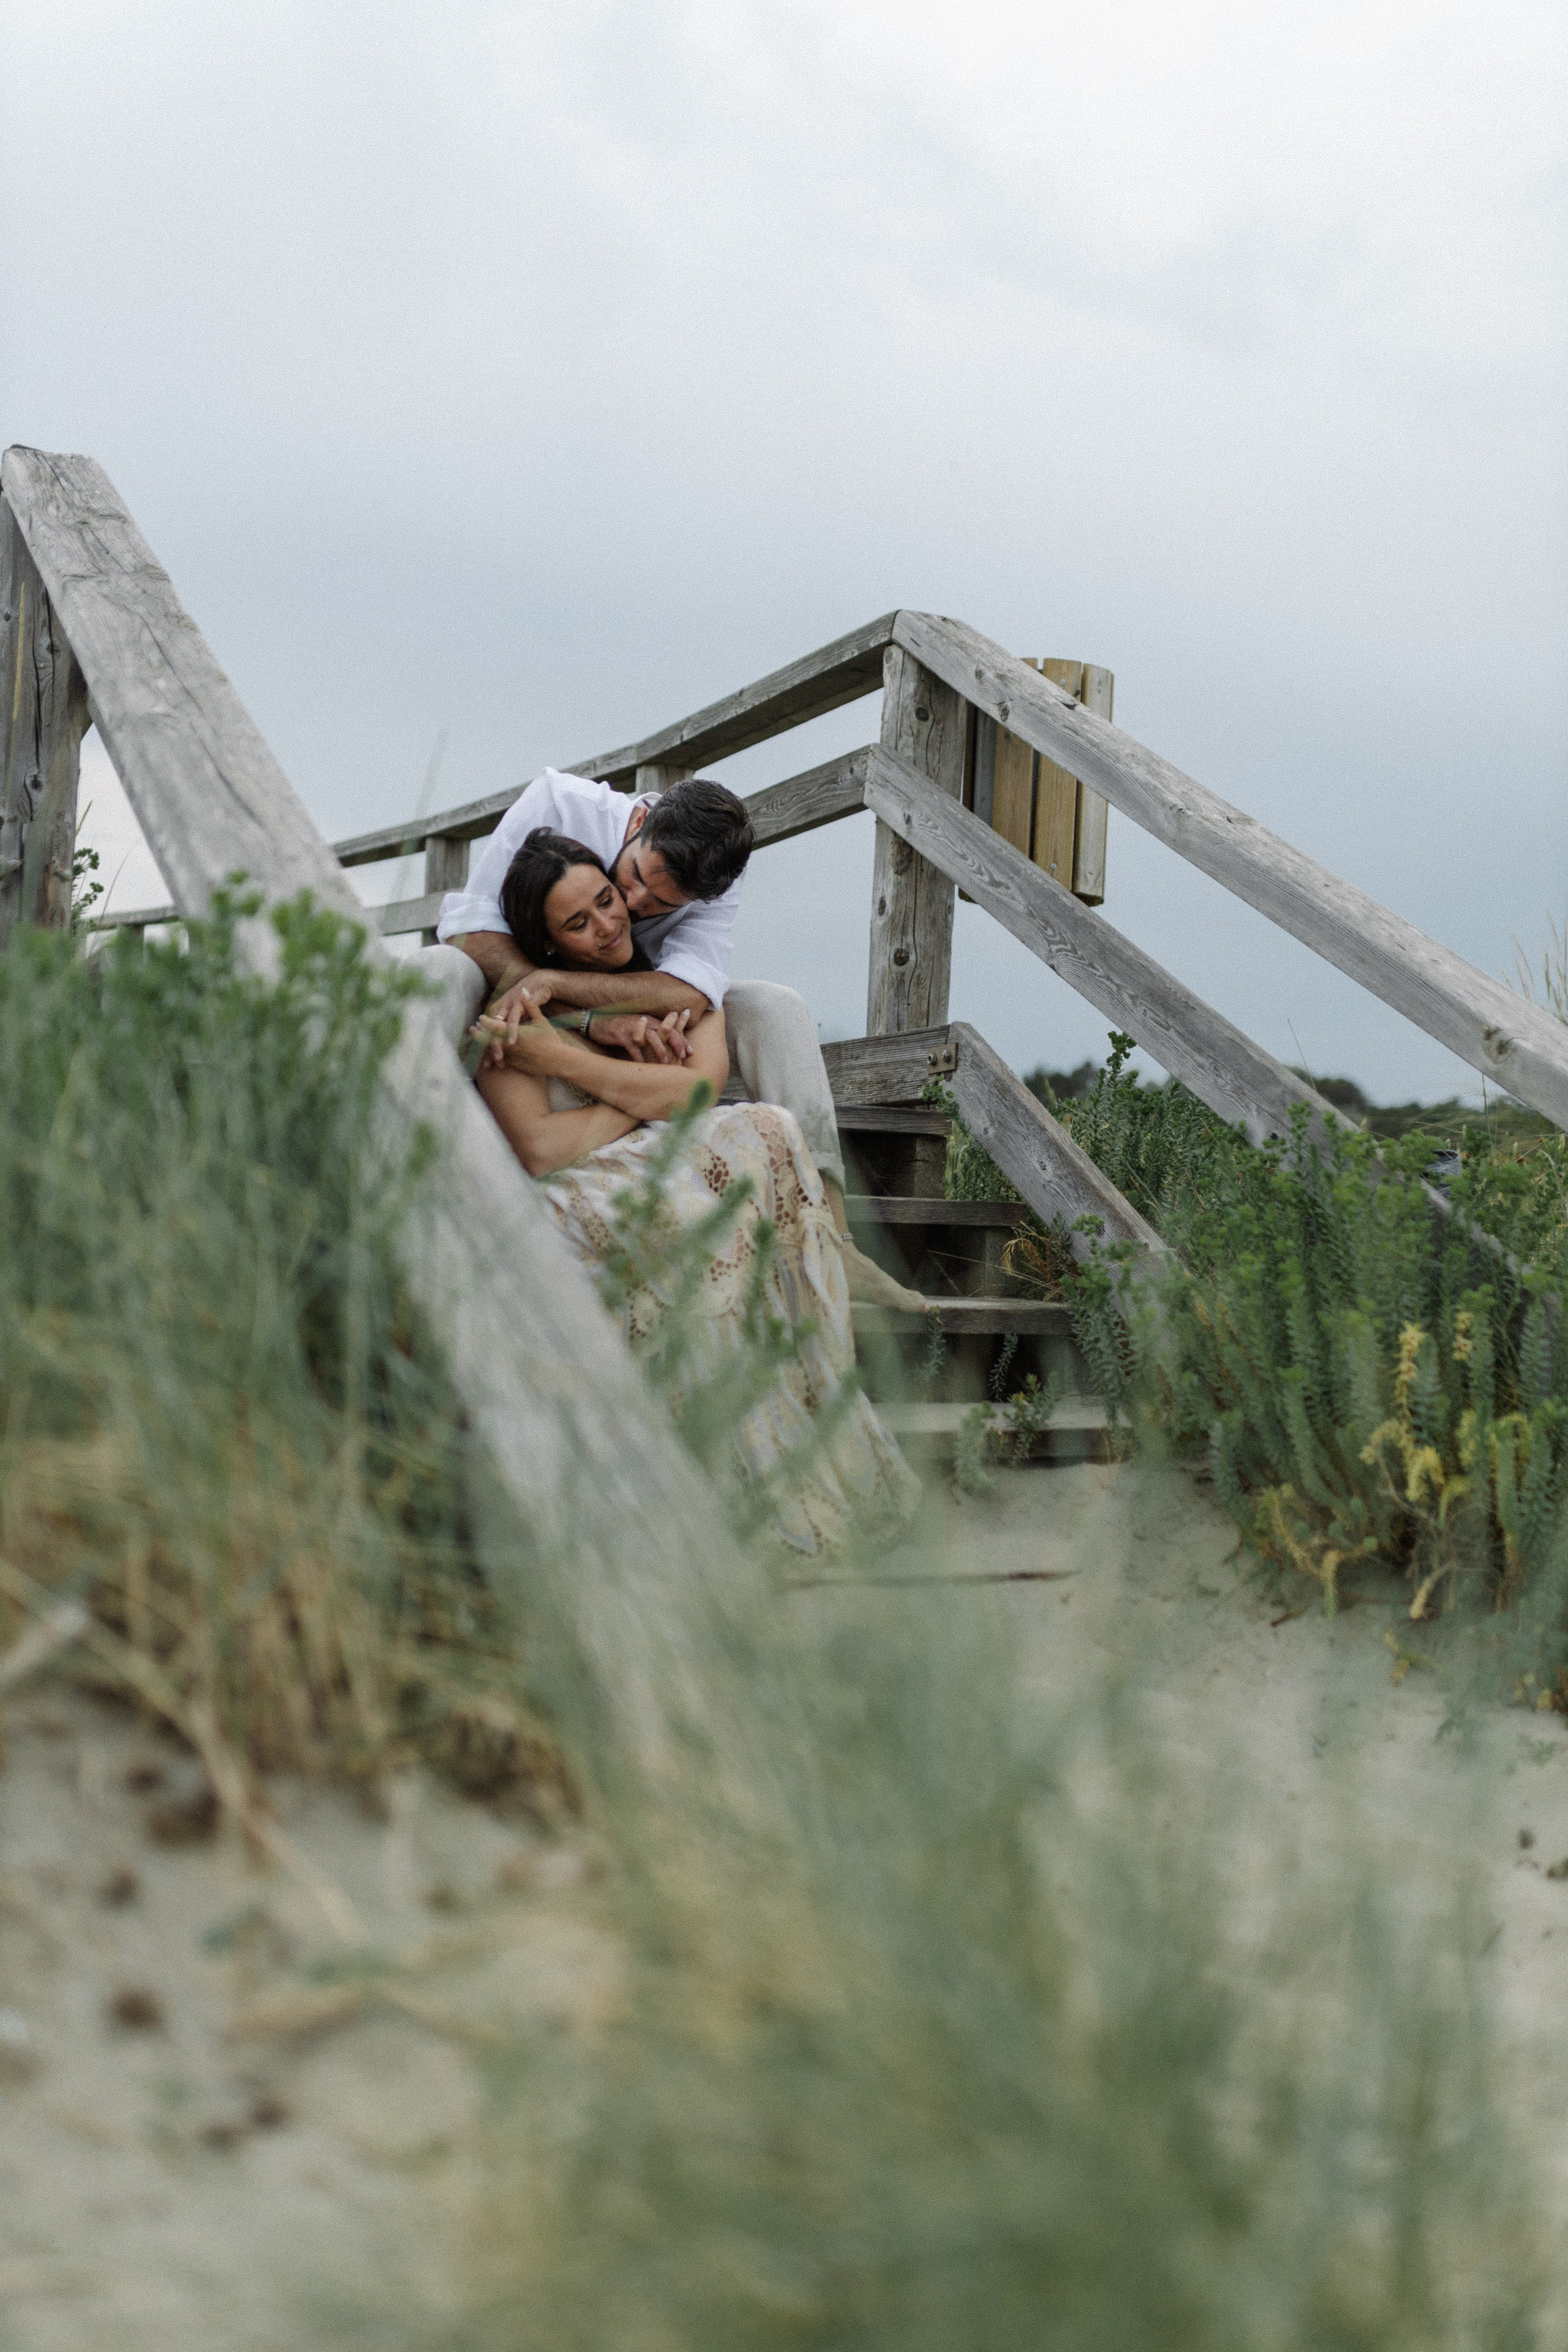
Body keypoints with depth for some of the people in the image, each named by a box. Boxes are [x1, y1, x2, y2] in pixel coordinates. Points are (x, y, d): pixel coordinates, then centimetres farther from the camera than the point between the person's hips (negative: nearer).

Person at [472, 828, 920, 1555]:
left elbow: (699, 1090, -6)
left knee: (765, 1132, -29)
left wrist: (563, 1061, -9)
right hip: (582, 1206, -3)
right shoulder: (520, 1018, 2)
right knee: (690, 1199, -35)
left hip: (684, 1171, 3)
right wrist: (648, 1092, -6)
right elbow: (540, 1149, -12)